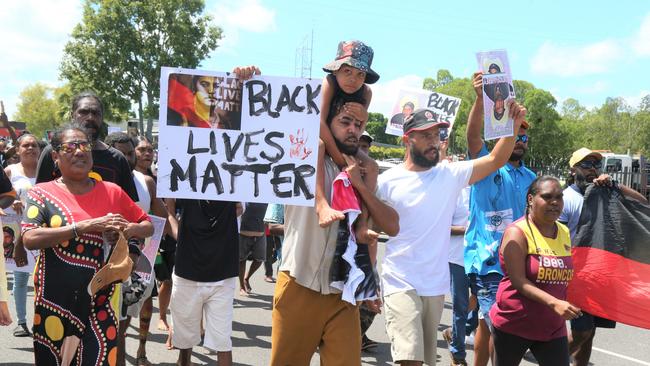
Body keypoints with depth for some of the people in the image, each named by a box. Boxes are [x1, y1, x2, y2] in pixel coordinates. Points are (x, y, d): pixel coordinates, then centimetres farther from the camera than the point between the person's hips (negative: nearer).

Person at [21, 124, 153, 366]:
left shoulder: (112, 192, 4)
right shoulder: (42, 193, -2)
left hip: (100, 302, 1)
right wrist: (86, 226, -22)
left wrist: (129, 229, -11)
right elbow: (30, 239, -17)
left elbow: (148, 226, 13)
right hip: (54, 303, -1)